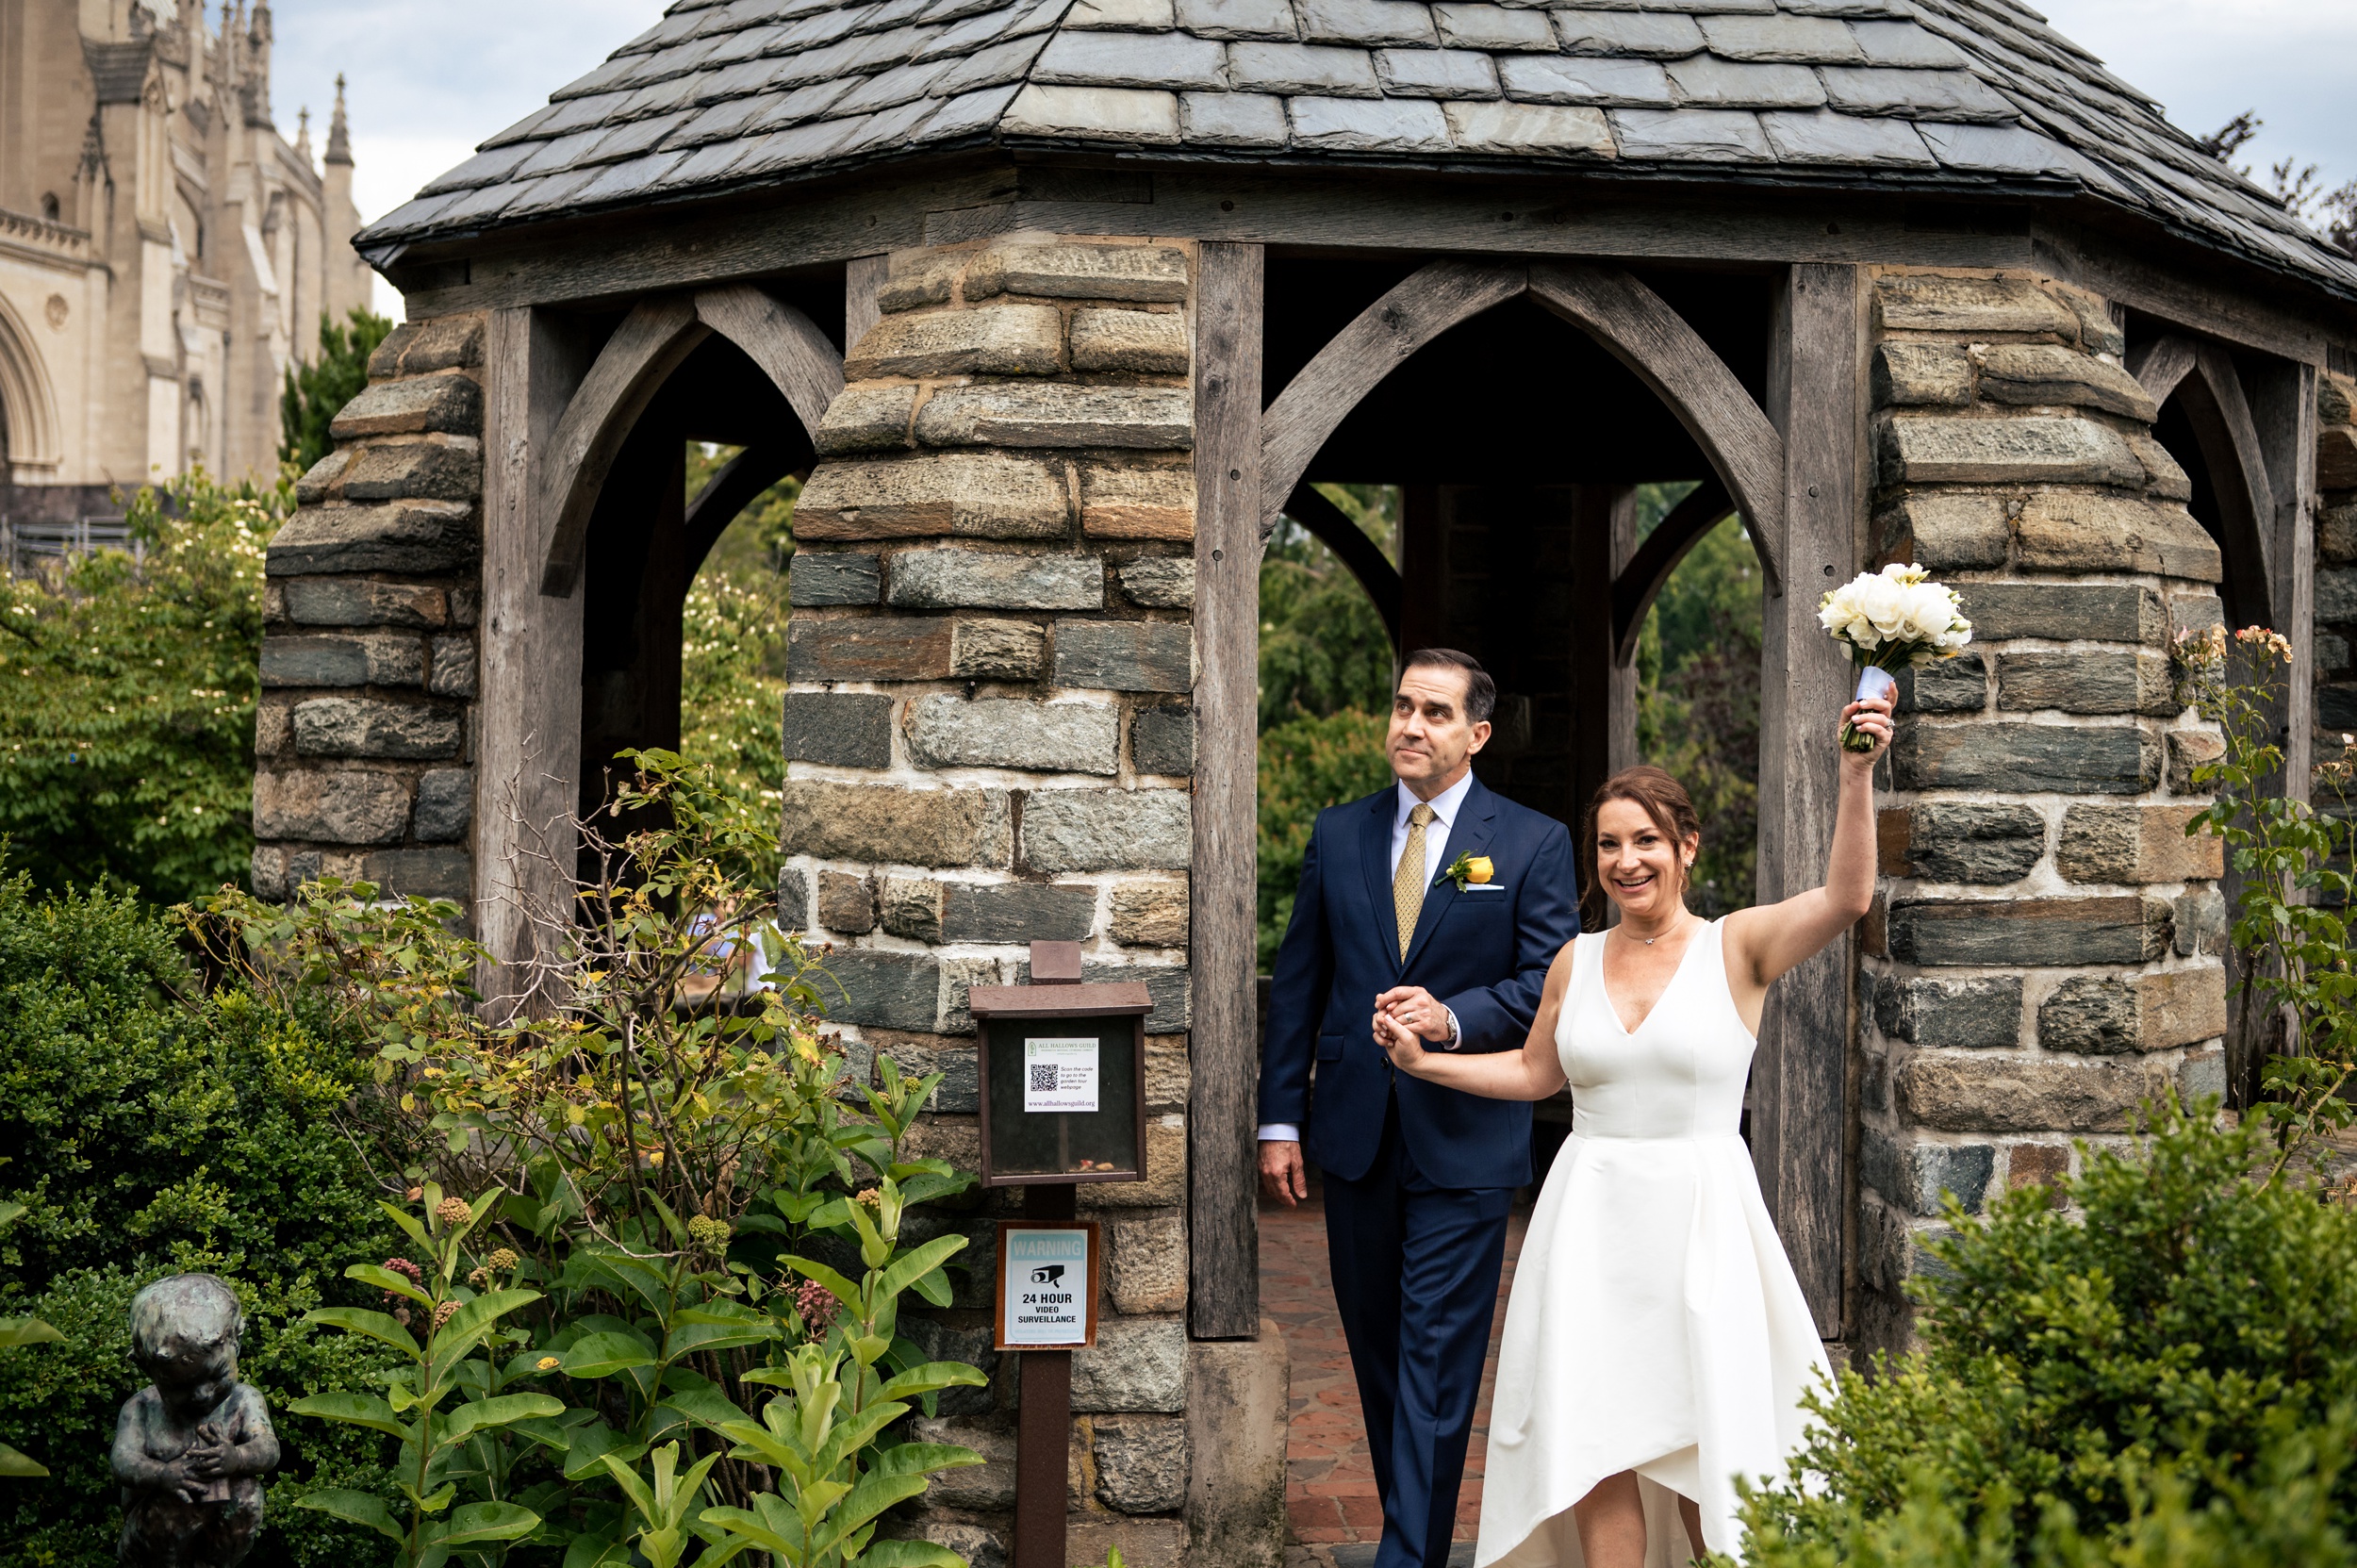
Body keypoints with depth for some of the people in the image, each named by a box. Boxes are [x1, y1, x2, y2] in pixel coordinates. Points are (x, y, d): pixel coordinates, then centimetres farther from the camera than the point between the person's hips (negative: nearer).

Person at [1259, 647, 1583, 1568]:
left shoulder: (1533, 845, -1)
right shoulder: (1338, 836, 8)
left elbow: (1549, 983, -6)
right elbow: (1298, 983, 8)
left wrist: (1452, 1017, -22)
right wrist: (1280, 1118, 3)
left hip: (1464, 1142, -4)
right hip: (1355, 1136, 4)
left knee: (1437, 1358, -6)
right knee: (1376, 1349, 12)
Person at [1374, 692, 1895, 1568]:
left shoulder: (1737, 947, -4)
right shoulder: (1576, 962, 8)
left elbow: (1844, 898, -20)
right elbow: (1534, 1072, 21)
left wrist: (1856, 777, -30)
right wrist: (1425, 1062, 13)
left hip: (1699, 1218, -3)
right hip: (1591, 1220, 3)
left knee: (1704, 1443, 3)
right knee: (1594, 1444, 3)